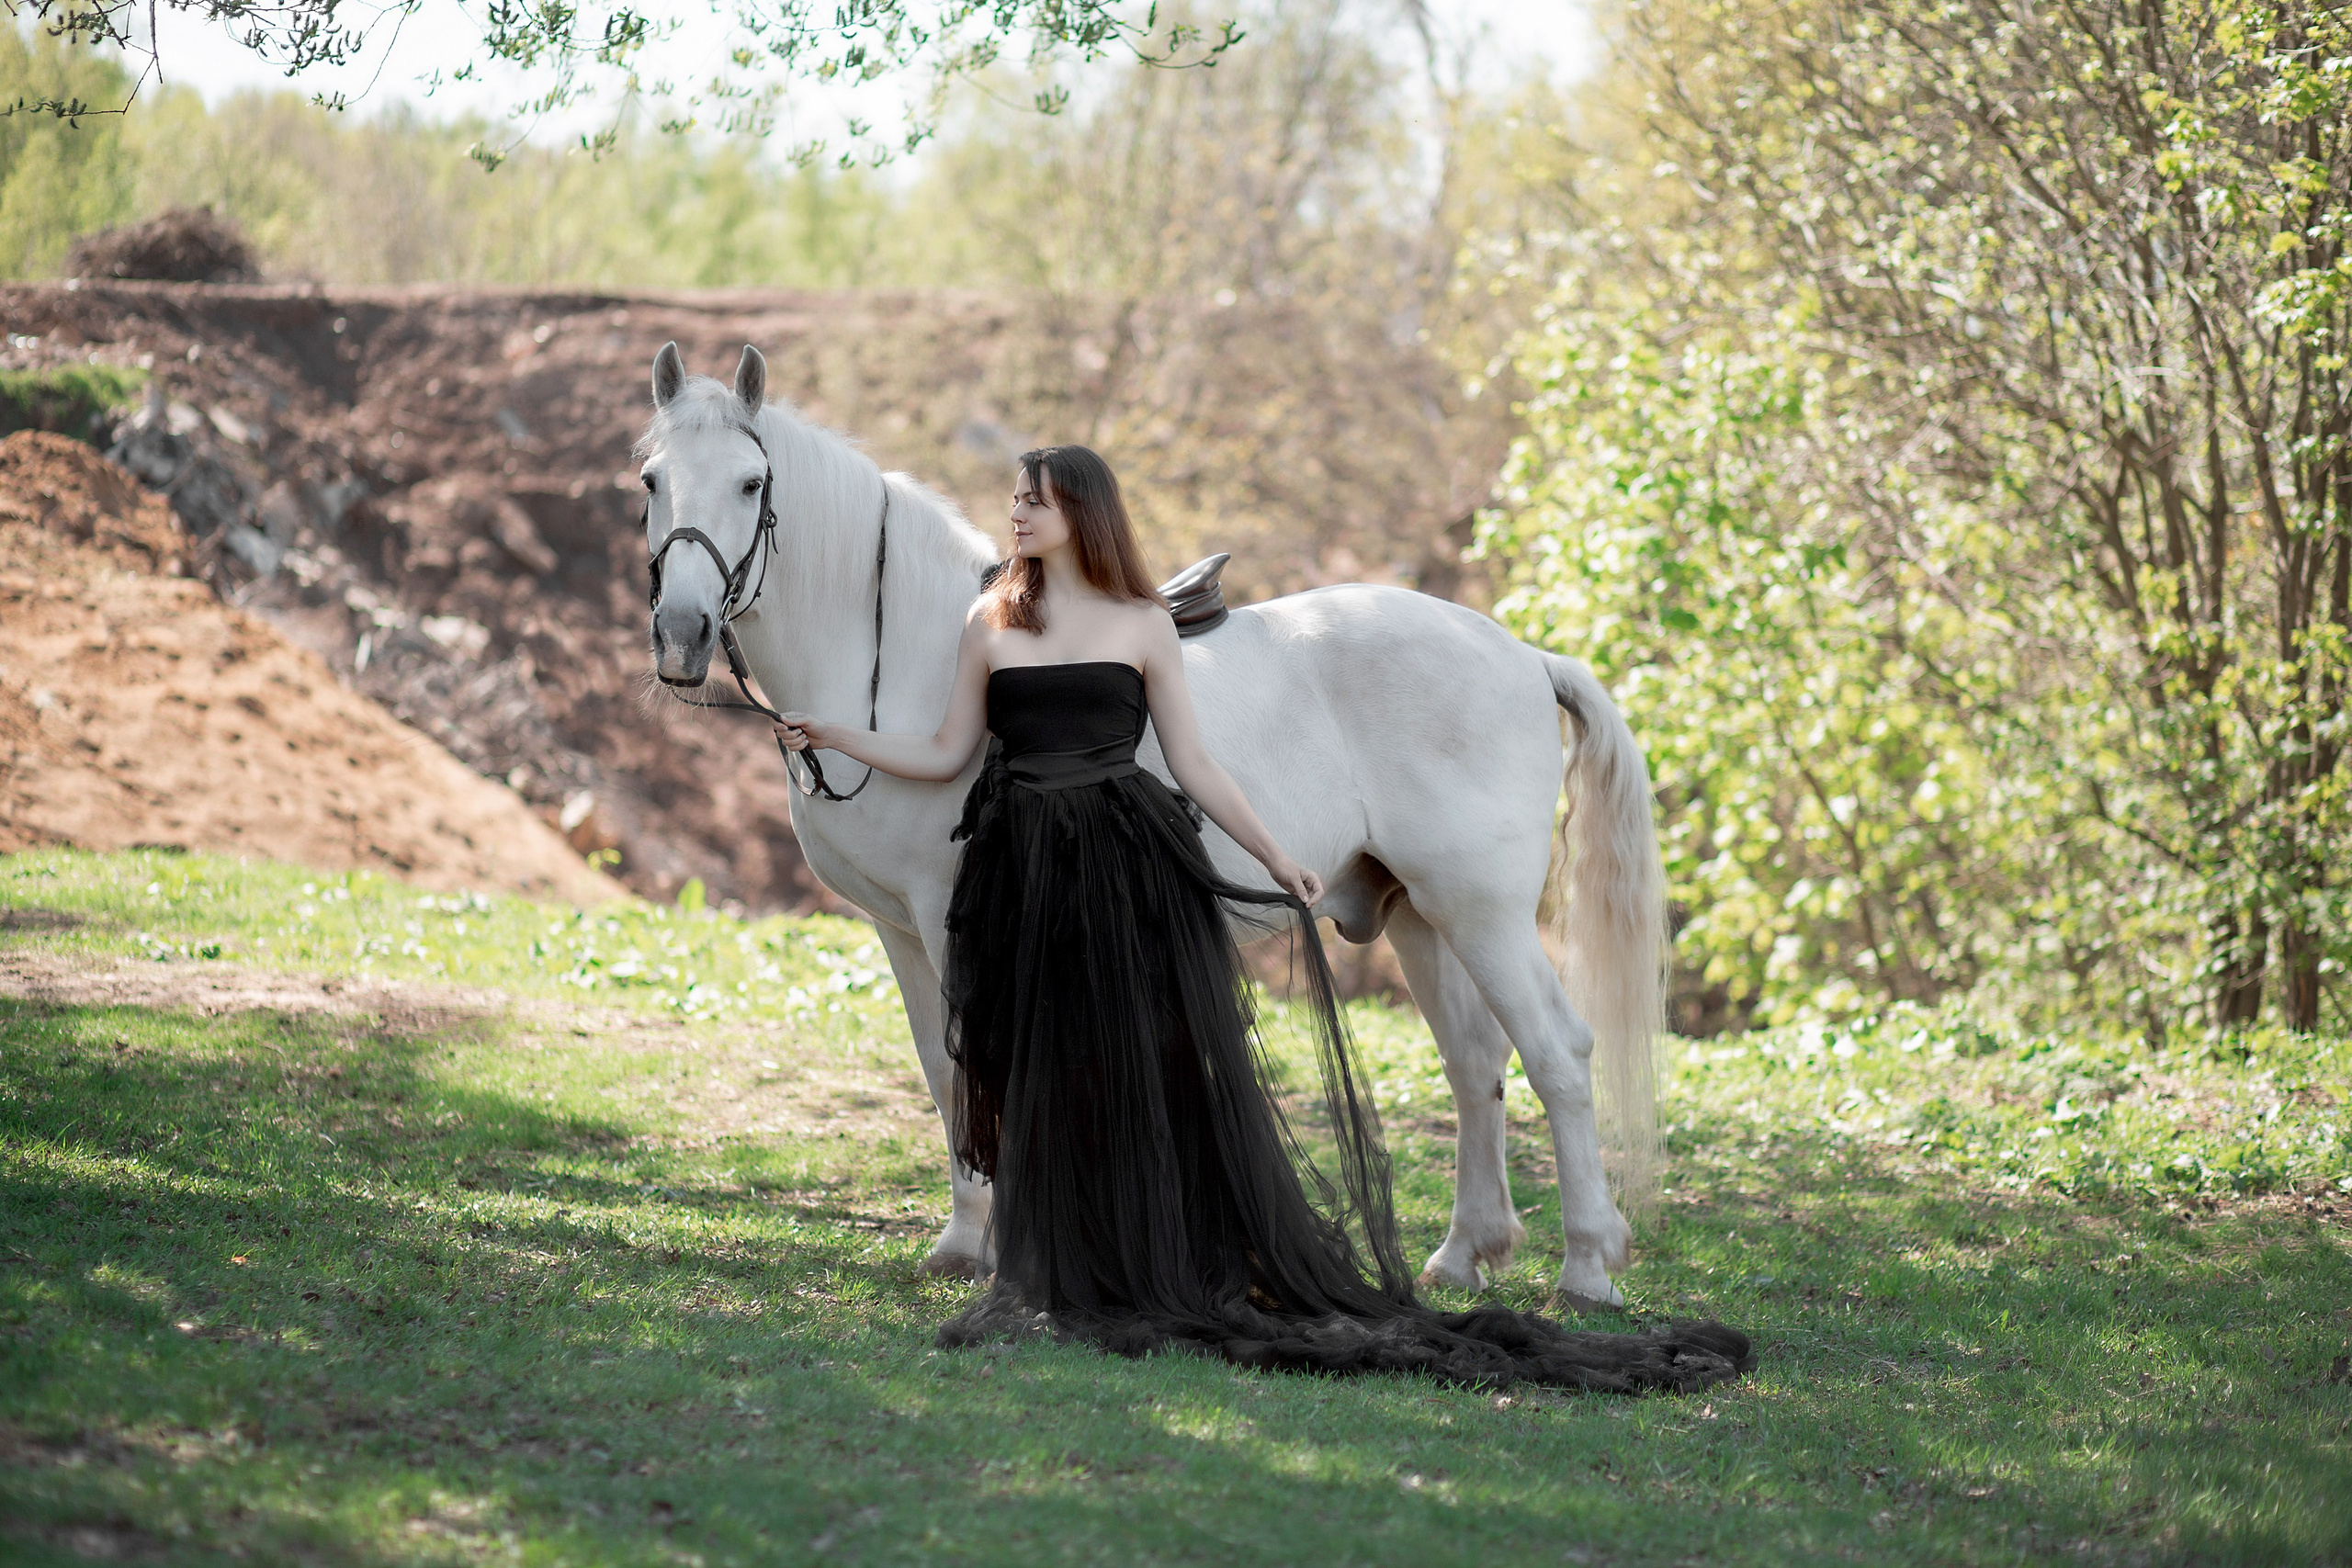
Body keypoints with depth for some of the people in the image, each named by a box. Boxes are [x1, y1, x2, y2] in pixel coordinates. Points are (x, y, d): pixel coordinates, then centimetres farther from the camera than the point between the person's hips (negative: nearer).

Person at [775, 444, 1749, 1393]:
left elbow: (1193, 765, 3)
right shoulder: (992, 624, 9)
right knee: (1041, 1087, 5)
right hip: (1023, 877, 2)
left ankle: (1197, 1280, 0)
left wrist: (1274, 858, -3)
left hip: (1131, 872, -2)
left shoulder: (1142, 624, 3)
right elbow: (947, 753, 11)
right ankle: (1061, 1289, 15)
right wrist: (834, 737, 3)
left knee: (1160, 1071, -5)